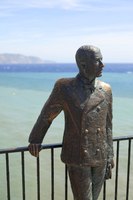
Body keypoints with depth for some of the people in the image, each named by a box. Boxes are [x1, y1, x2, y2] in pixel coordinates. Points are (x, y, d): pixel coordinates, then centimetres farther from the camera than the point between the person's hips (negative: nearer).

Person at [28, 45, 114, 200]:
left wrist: (109, 157, 8)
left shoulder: (105, 90, 0)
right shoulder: (64, 87, -11)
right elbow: (47, 114, 3)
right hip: (77, 158, -4)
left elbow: (107, 125, 8)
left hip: (100, 158, 4)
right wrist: (35, 139, 12)